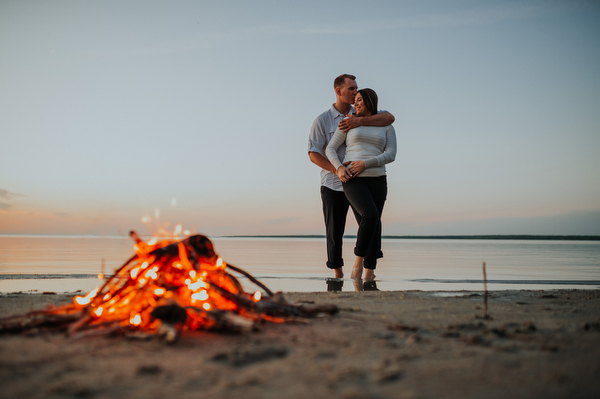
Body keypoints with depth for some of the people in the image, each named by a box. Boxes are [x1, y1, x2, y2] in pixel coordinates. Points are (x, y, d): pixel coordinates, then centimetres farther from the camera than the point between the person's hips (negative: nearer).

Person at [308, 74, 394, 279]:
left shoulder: (362, 114, 7)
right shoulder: (322, 120, -1)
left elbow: (389, 118, -10)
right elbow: (313, 153, -7)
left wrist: (360, 121, -23)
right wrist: (337, 169, -20)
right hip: (333, 184, -2)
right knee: (334, 233, 3)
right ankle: (338, 274, 17)